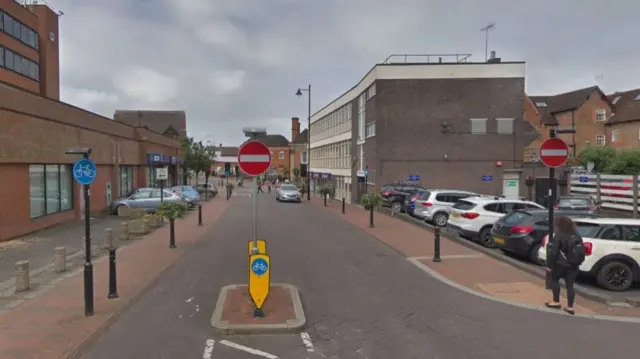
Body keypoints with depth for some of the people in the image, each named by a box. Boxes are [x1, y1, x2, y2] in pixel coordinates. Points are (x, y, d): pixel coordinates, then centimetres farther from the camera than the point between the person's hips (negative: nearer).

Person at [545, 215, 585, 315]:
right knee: (570, 285, 8)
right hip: (573, 265, 6)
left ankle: (556, 302, 12)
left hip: (561, 264, -6)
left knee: (554, 279, 13)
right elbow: (581, 251, 15)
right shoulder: (577, 237, 10)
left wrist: (549, 265, -11)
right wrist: (577, 262, 21)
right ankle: (570, 307, 8)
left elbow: (553, 252, -15)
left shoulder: (558, 236, -12)